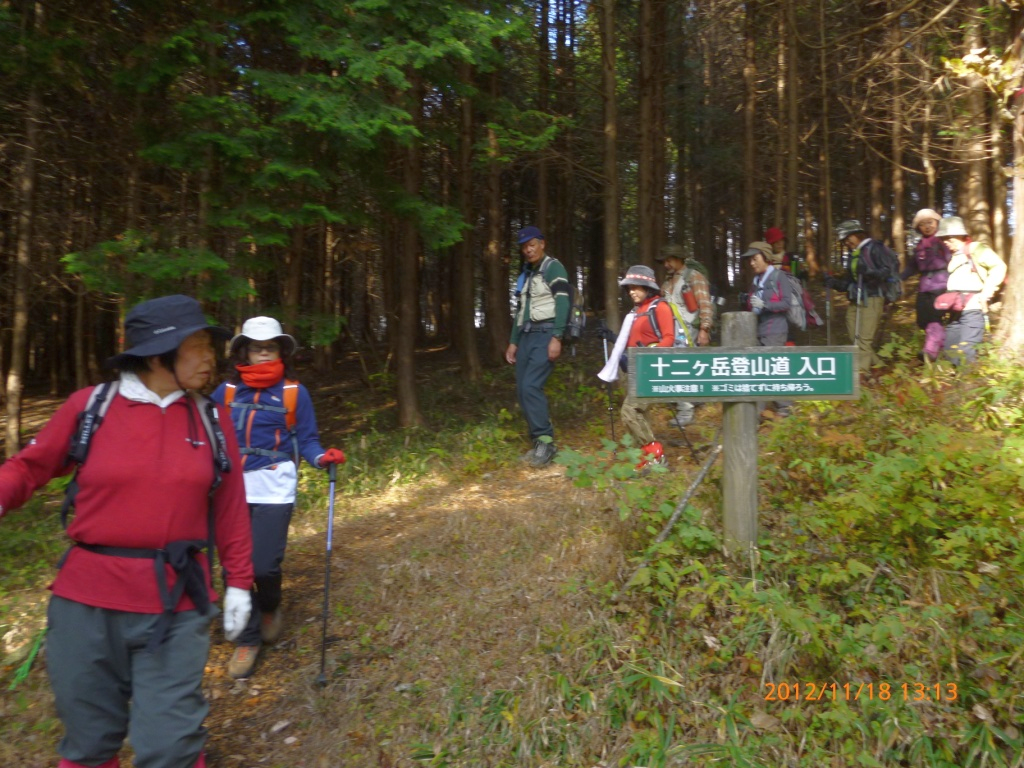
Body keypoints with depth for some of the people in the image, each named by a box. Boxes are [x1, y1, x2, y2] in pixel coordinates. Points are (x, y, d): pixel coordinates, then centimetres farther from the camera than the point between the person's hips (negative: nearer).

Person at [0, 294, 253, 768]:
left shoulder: (211, 418, 1)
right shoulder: (90, 405, -4)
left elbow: (230, 508, 6)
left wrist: (238, 583, 7)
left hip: (176, 605, 0)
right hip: (87, 602, 0)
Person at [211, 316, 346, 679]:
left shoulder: (294, 392, 1)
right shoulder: (227, 391, 6)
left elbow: (306, 440, 1)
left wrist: (323, 457, -18)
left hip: (274, 489, -2)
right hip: (233, 489, 3)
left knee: (263, 565, -8)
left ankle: (270, 608, 28)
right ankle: (247, 639, 25)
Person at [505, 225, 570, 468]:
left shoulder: (553, 267, -2)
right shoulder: (527, 274, 21)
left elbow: (562, 303, -13)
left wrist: (556, 337, -22)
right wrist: (513, 342, 18)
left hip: (546, 334, -8)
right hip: (527, 335, 8)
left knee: (531, 386, -20)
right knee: (522, 390, 2)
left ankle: (546, 441, -12)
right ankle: (540, 441, 10)